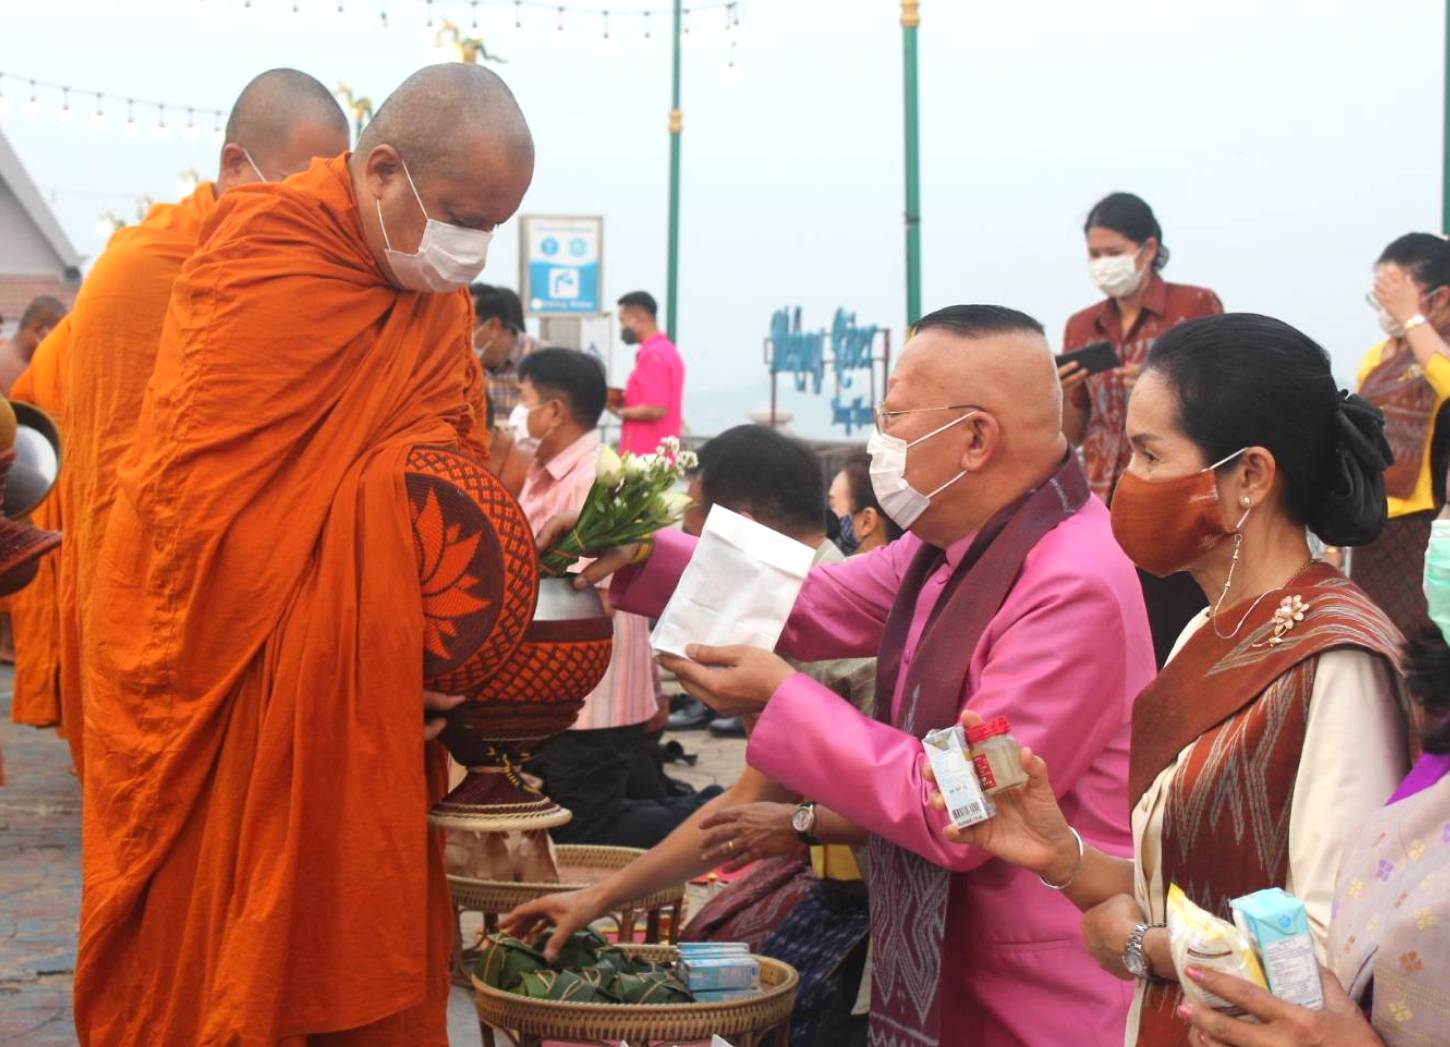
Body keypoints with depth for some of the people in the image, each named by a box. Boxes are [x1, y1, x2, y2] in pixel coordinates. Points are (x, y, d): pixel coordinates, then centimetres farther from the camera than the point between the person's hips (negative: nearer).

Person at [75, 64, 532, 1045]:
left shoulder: (438, 290, 5)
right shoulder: (265, 265, -17)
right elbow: (199, 504, -21)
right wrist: (342, 665, -20)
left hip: (374, 709, 6)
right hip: (229, 697, -6)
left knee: (367, 967, 11)